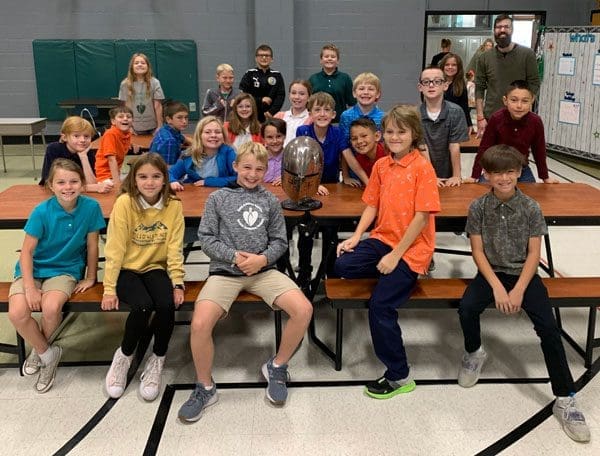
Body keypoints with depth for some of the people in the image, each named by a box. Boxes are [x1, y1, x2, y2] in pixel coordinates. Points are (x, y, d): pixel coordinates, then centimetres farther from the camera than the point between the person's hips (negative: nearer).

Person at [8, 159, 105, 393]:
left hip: (65, 270, 0)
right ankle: (47, 353, 4)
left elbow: (92, 246, -3)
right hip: (33, 268, 1)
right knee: (17, 313, -24)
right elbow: (27, 251, -10)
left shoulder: (90, 207, -13)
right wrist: (30, 287, -17)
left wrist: (90, 278, 3)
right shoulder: (41, 211, -15)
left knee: (51, 308, -29)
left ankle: (39, 351, 5)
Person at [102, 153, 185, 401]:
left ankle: (157, 359, 0)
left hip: (155, 268, 2)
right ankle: (124, 356, 0)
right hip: (127, 269, -2)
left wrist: (177, 284, -13)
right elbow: (114, 248, -13)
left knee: (167, 305, -26)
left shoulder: (173, 205, -5)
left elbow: (174, 248, -4)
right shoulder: (124, 203, -13)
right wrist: (109, 289, -14)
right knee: (143, 306, -29)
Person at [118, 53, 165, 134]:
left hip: (152, 127, 0)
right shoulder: (125, 84, -1)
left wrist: (160, 126, -5)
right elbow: (125, 107, 2)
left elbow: (158, 106, -4)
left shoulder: (154, 83, -5)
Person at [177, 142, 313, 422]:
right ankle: (205, 387, 0)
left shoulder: (270, 201, 12)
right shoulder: (218, 198, 6)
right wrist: (234, 256, -12)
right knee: (200, 323, -27)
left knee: (304, 309, -21)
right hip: (224, 270, -2)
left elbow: (279, 241, 10)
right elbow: (206, 239, 2)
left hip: (263, 270, 2)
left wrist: (262, 259, -10)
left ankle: (276, 368, 5)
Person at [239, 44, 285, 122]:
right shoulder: (249, 74, 4)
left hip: (271, 116, 1)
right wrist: (260, 100, -11)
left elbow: (281, 96, 0)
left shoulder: (277, 76, 7)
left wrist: (272, 112, -13)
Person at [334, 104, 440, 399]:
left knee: (380, 306, -15)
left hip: (412, 249, -6)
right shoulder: (381, 165, 8)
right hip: (382, 239, 6)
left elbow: (422, 217, -15)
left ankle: (399, 377, 2)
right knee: (343, 265, -18)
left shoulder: (422, 168, -12)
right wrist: (356, 236, -3)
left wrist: (396, 255, -17)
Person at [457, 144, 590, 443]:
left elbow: (534, 253, -6)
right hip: (491, 272, 1)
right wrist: (497, 287, -15)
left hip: (524, 273, 0)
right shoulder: (478, 207, -5)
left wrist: (518, 290, -17)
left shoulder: (531, 208, -6)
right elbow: (478, 251, -5)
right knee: (466, 308, -28)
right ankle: (474, 352, 7)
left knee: (548, 327, -20)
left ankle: (565, 399, -8)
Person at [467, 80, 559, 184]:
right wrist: (474, 176, -14)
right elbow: (484, 148, -14)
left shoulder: (536, 122, -15)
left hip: (522, 170, 2)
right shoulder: (496, 119, -21)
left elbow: (539, 150, -2)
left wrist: (545, 177, 6)